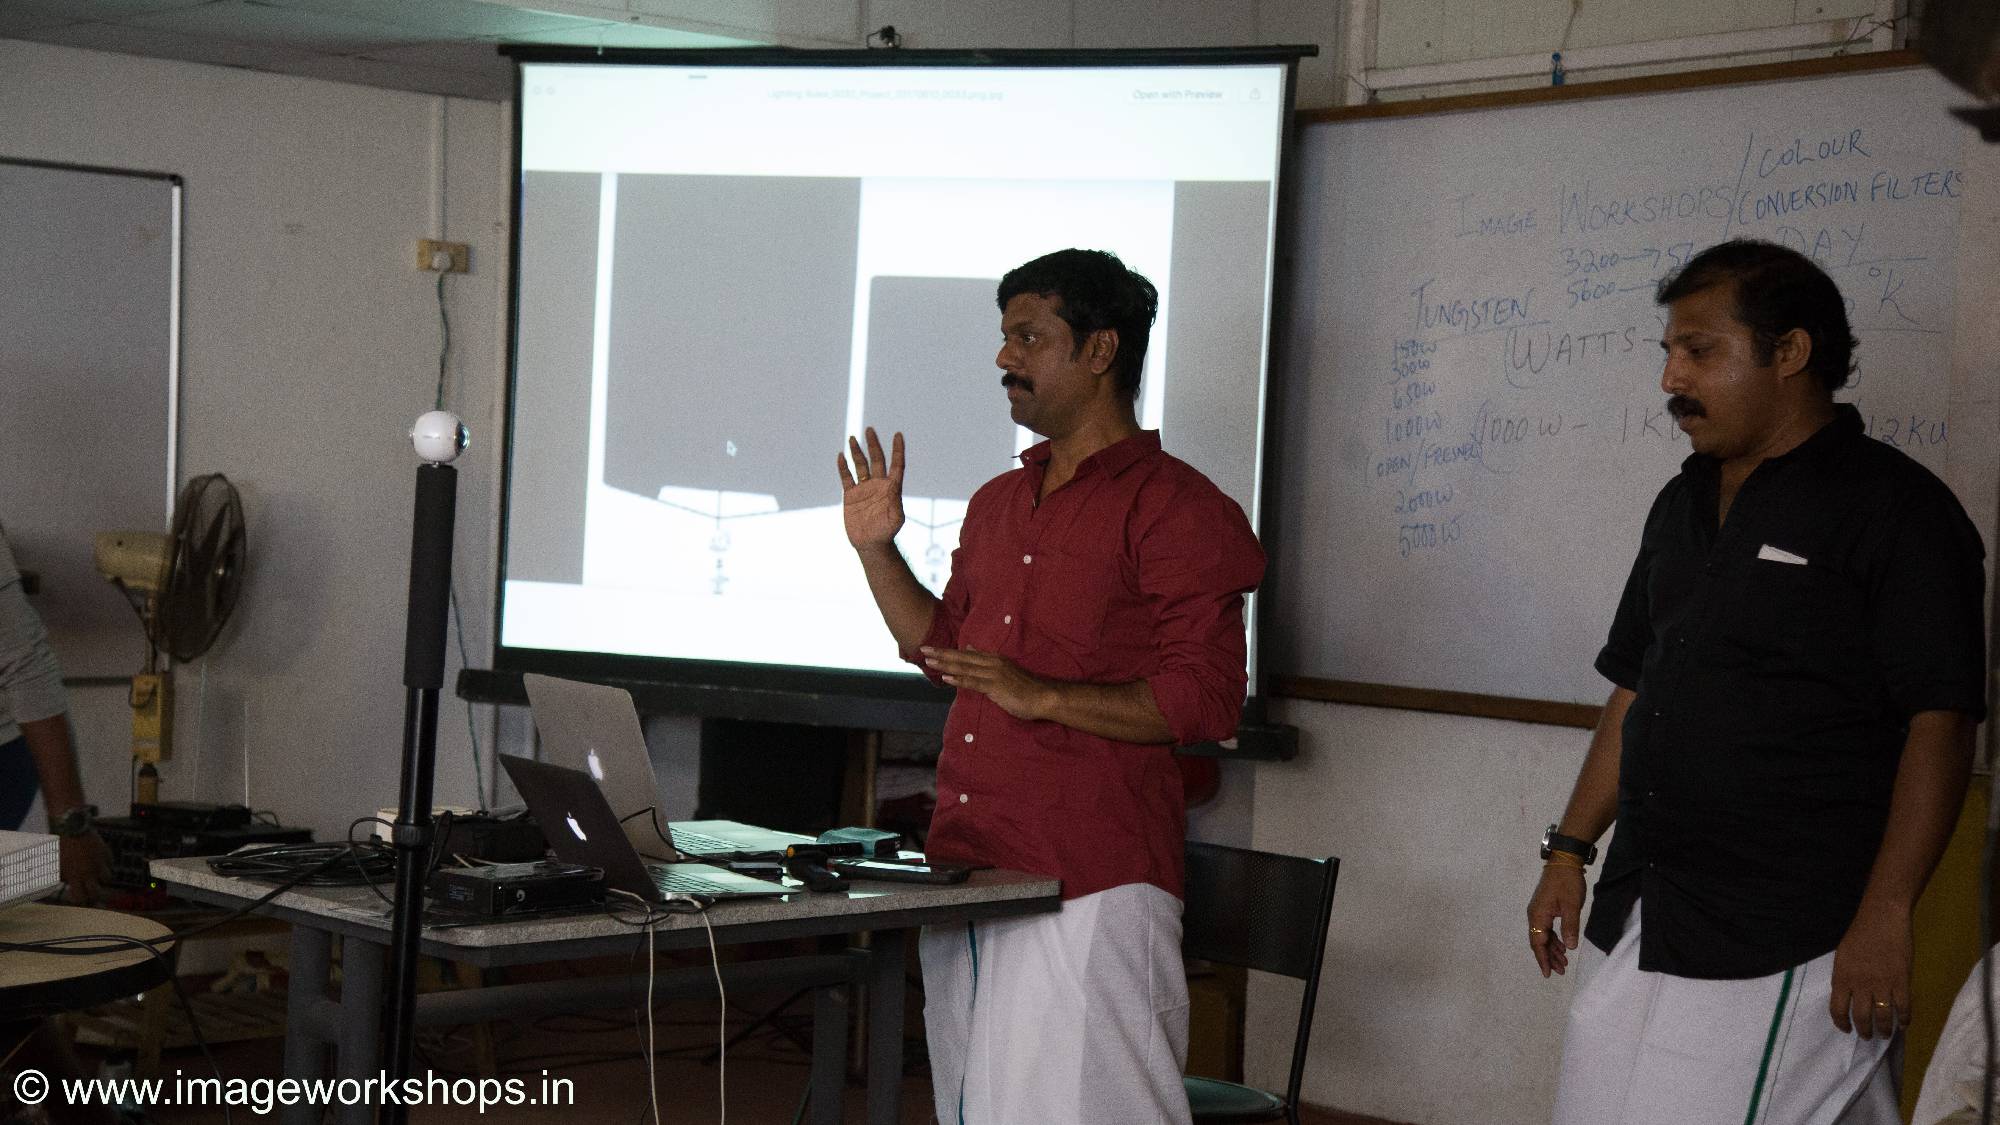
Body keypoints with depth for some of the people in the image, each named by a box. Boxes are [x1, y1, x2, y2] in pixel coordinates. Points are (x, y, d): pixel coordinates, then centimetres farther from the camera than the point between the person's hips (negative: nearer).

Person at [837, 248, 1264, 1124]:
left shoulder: (1175, 509, -8)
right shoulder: (997, 504, 18)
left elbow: (1207, 698, -14)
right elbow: (941, 647, 28)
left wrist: (1043, 696, -22)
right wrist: (877, 550, 15)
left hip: (1090, 885, -8)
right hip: (968, 868, 8)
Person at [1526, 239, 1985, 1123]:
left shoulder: (1894, 508, -8)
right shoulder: (1682, 506, 16)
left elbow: (1940, 722, -14)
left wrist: (1885, 917, -19)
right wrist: (1570, 850, 15)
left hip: (1787, 945, -7)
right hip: (1638, 920, 8)